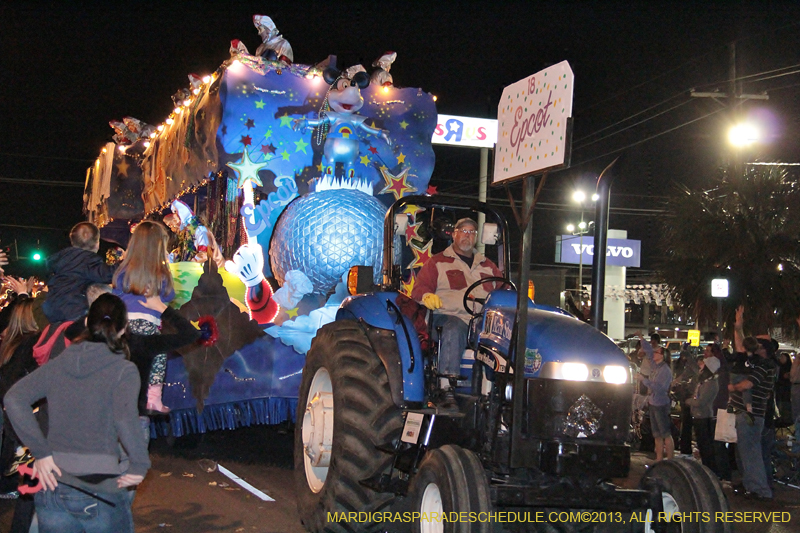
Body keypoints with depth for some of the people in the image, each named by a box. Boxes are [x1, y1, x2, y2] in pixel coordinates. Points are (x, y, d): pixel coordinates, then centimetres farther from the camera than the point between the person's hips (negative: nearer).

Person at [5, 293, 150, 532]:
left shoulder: (57, 365, 8)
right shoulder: (124, 370, -5)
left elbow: (13, 398, -2)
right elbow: (125, 418, -22)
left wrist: (41, 452, -2)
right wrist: (140, 465, -11)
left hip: (51, 485, 4)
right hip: (99, 492, -4)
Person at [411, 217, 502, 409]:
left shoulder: (488, 266, 30)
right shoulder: (437, 262, 19)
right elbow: (419, 288, 8)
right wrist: (427, 296, -15)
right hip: (450, 316, -3)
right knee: (453, 331, -39)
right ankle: (447, 390, -44)